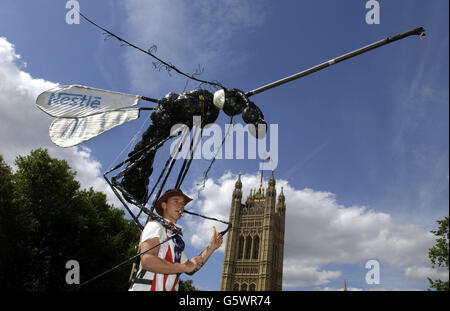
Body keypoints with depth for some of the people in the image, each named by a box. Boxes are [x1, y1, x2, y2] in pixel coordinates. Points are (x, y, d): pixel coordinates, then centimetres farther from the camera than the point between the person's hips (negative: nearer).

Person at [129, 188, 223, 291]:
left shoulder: (177, 237, 18)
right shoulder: (155, 226, -3)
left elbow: (190, 270, 18)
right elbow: (147, 261, -18)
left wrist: (211, 248, 9)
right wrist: (184, 267, -13)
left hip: (170, 288, 6)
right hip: (148, 288, -6)